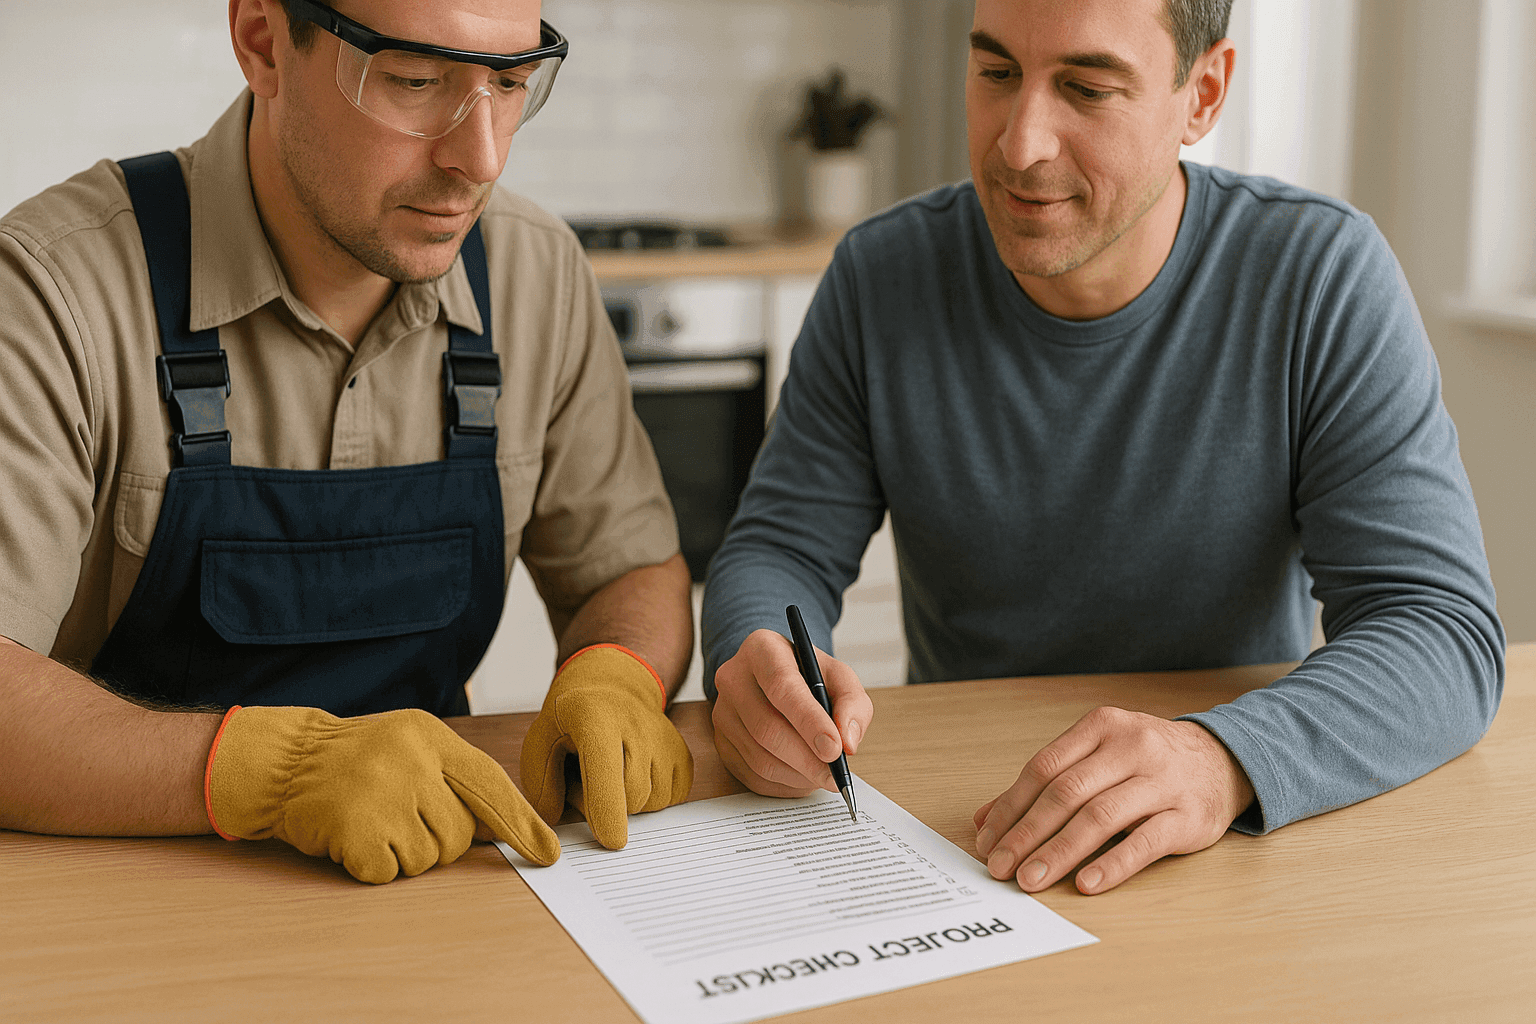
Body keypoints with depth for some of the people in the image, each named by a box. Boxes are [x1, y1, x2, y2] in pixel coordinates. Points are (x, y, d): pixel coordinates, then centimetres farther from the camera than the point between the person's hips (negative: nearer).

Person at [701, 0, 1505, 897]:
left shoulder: (1326, 277, -13)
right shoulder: (881, 277, -6)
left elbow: (1445, 629, -19)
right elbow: (782, 550, -1)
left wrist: (1224, 759, -39)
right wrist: (759, 669, -26)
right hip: (954, 828, 1)